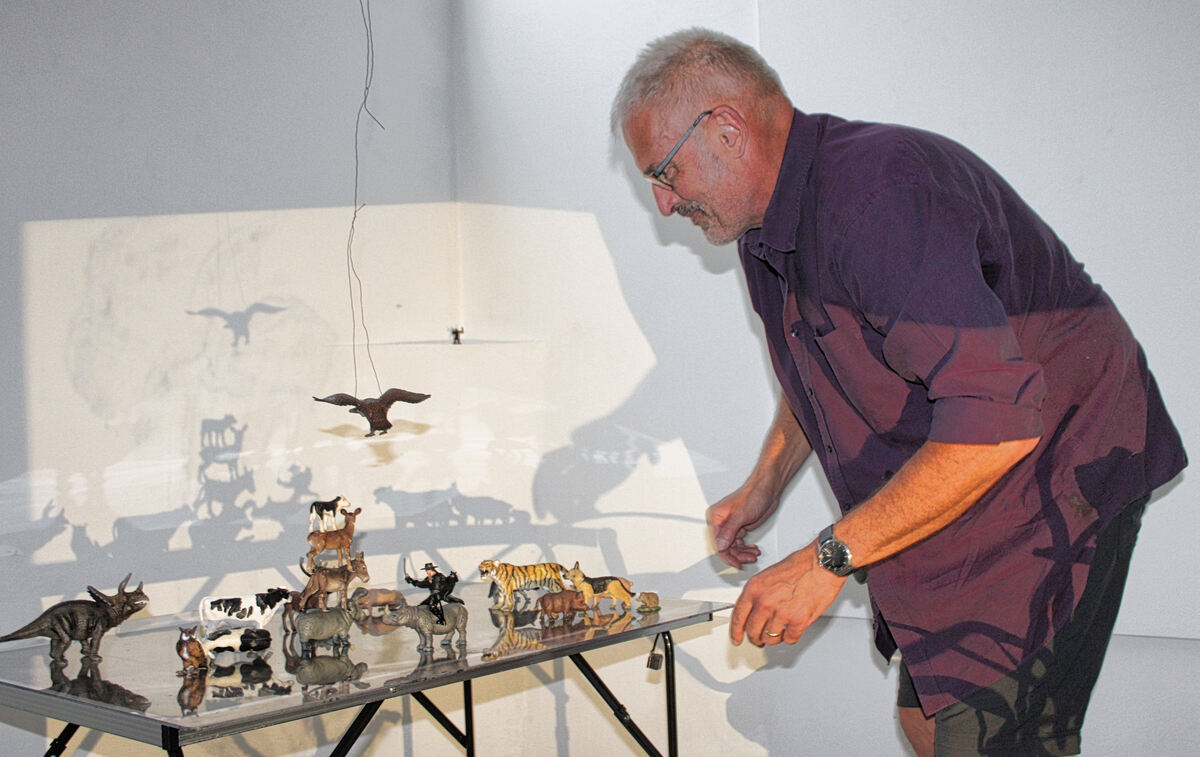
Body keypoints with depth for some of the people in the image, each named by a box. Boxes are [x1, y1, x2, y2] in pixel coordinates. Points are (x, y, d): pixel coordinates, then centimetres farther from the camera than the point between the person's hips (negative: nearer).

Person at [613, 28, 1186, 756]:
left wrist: (828, 558, -29)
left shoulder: (878, 191, -29)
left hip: (1052, 485, -10)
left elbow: (996, 423, -35)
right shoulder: (770, 228, 4)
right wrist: (763, 487, 13)